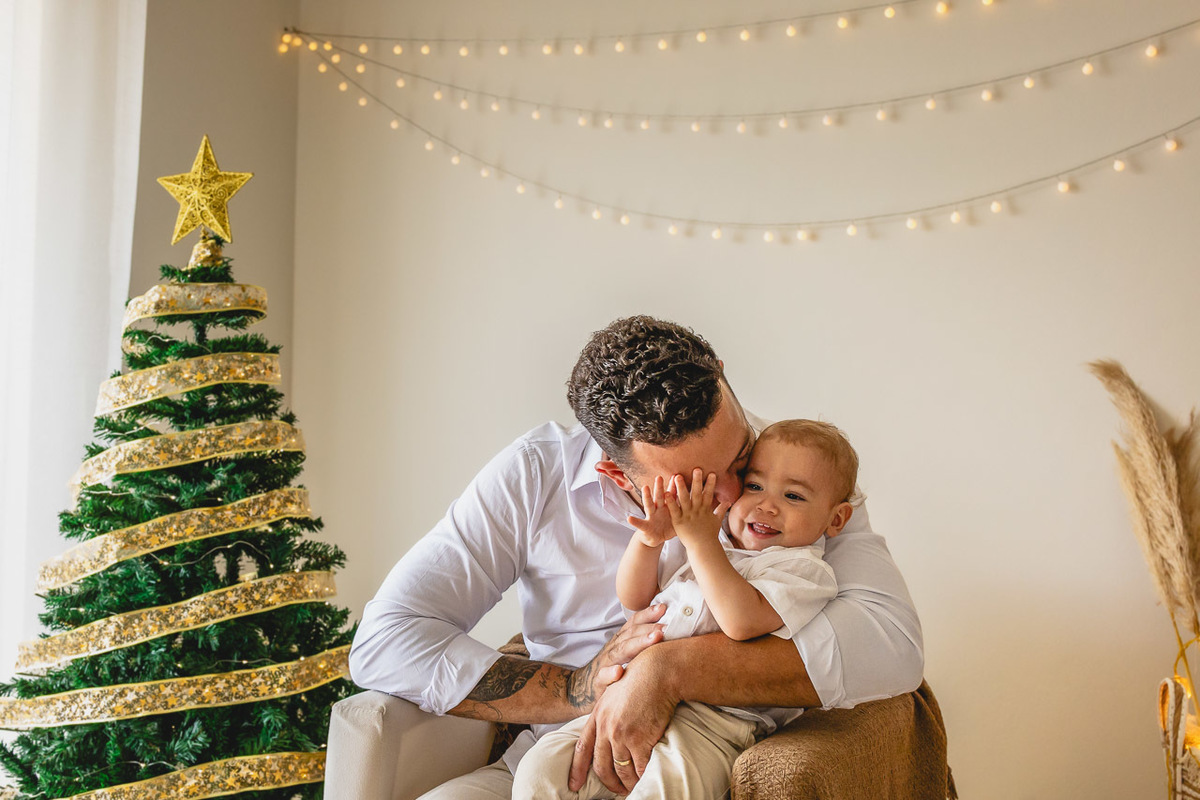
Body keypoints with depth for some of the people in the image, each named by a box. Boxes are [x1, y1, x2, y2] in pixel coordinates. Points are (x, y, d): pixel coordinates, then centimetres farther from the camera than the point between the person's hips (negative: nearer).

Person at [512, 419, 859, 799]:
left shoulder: (804, 569, -3)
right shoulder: (710, 548, 20)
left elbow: (741, 621, -21)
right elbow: (634, 599, 23)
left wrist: (700, 541, -17)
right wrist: (648, 540, 3)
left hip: (713, 724, -7)